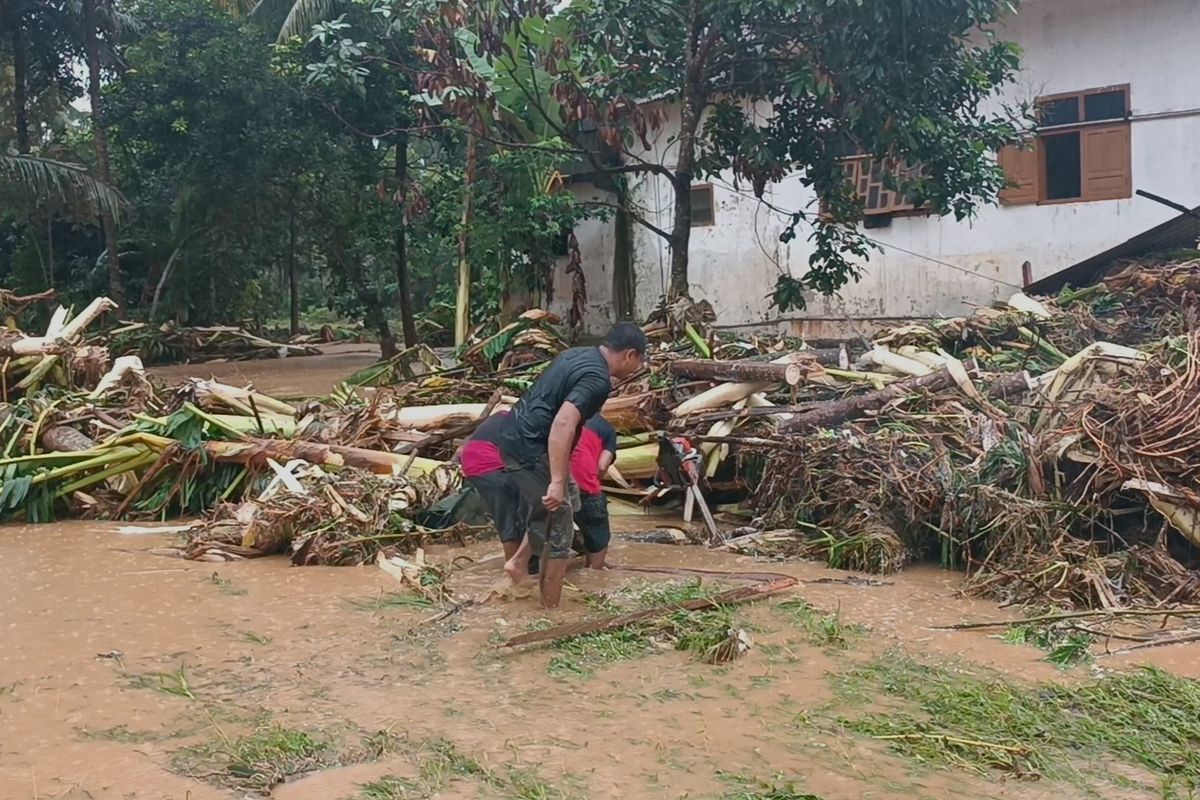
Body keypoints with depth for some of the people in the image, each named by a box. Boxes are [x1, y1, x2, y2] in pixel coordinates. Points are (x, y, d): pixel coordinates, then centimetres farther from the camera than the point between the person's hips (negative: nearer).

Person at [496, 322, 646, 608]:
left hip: (513, 436, 10)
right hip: (529, 449, -10)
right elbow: (563, 424, -31)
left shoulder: (579, 354, 13)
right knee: (558, 529, 2)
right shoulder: (598, 379, -17)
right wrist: (557, 482, -32)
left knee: (569, 499, 25)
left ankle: (519, 560, 22)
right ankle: (551, 610, 12)